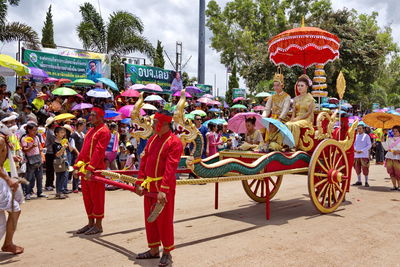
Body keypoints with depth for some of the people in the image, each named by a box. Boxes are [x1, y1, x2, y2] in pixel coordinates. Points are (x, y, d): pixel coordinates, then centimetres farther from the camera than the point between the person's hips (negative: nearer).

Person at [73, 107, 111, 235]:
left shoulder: (104, 131, -10)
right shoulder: (90, 131, 18)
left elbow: (99, 151, -20)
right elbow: (83, 150, 17)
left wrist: (90, 169, -25)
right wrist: (77, 167, 9)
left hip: (96, 169, -9)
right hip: (84, 169, 9)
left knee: (97, 197, 0)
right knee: (87, 197, 14)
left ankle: (98, 225, 10)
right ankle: (90, 223, 25)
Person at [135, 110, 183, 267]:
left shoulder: (174, 142, -15)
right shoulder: (152, 139, 10)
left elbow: (170, 169, -22)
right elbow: (144, 161, 10)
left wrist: (163, 190, -27)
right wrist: (140, 183, 3)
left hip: (164, 188, -8)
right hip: (148, 187, 8)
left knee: (164, 220, 2)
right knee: (150, 219, 15)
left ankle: (167, 253, 18)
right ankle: (153, 250, 30)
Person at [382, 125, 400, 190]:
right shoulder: (389, 139, 15)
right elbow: (386, 148, 9)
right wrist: (383, 141, 0)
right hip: (389, 158, 4)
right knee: (391, 173, 4)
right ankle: (394, 186, 13)